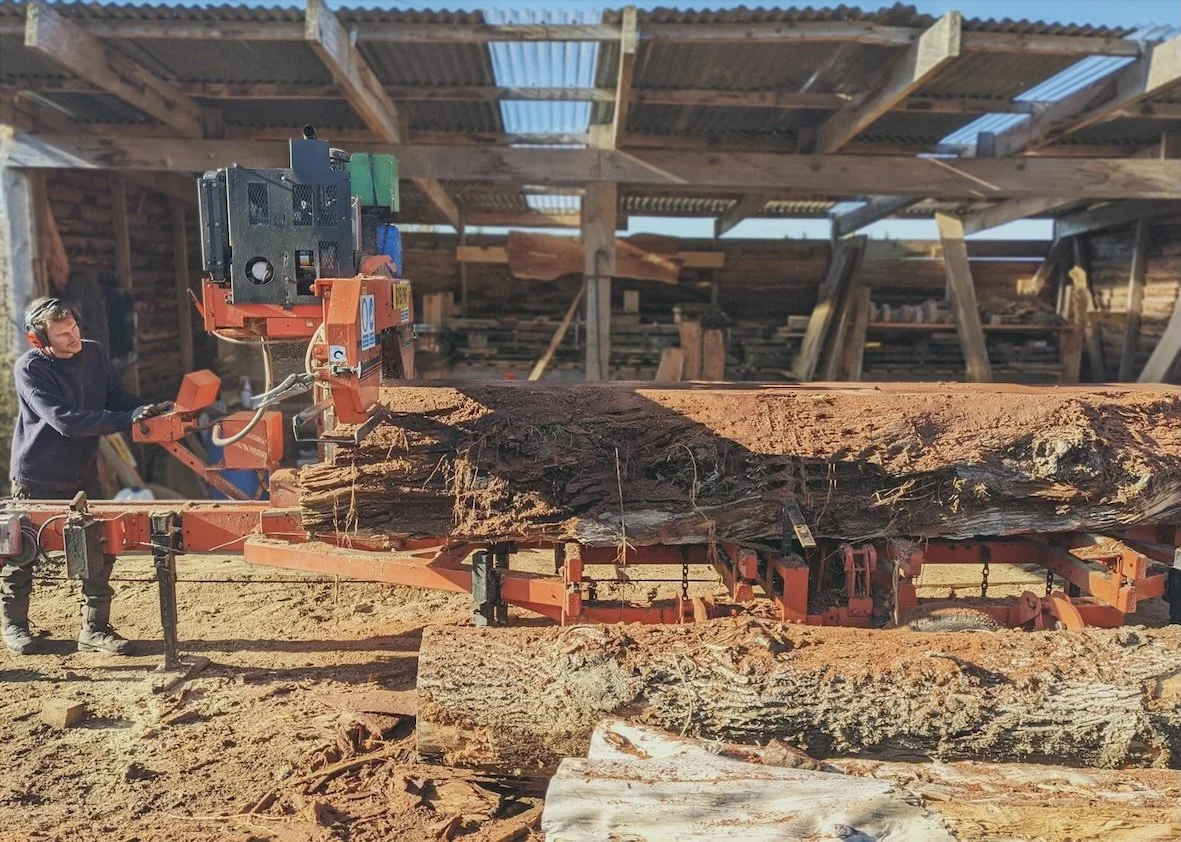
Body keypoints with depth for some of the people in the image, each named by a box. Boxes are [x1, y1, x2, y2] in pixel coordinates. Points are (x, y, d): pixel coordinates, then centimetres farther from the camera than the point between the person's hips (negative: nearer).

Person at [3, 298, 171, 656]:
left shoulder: (94, 354, -4)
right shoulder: (30, 367, -19)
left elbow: (118, 398, 2)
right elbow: (65, 420, -29)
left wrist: (150, 409, -18)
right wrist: (127, 420, -36)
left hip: (83, 474, 4)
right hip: (36, 479, -4)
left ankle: (95, 629, 14)